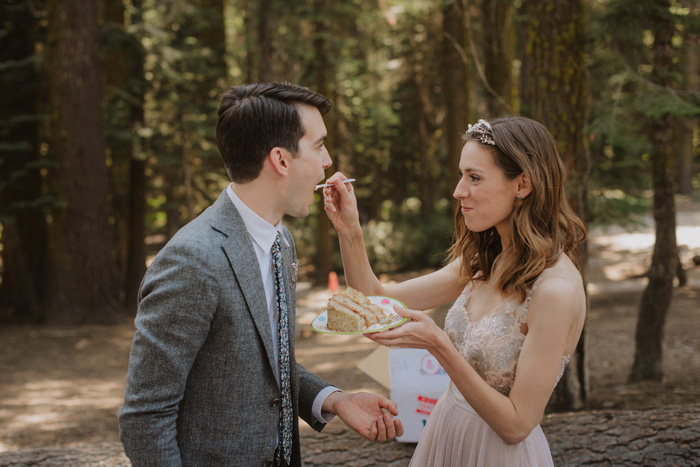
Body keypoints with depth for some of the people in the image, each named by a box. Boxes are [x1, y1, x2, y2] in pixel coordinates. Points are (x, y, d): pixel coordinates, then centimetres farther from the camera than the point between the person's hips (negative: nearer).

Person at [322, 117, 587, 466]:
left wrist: (438, 345, -29)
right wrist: (349, 230, -11)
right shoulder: (484, 261, -2)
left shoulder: (556, 289, -25)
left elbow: (516, 424, -23)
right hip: (446, 432, 7)